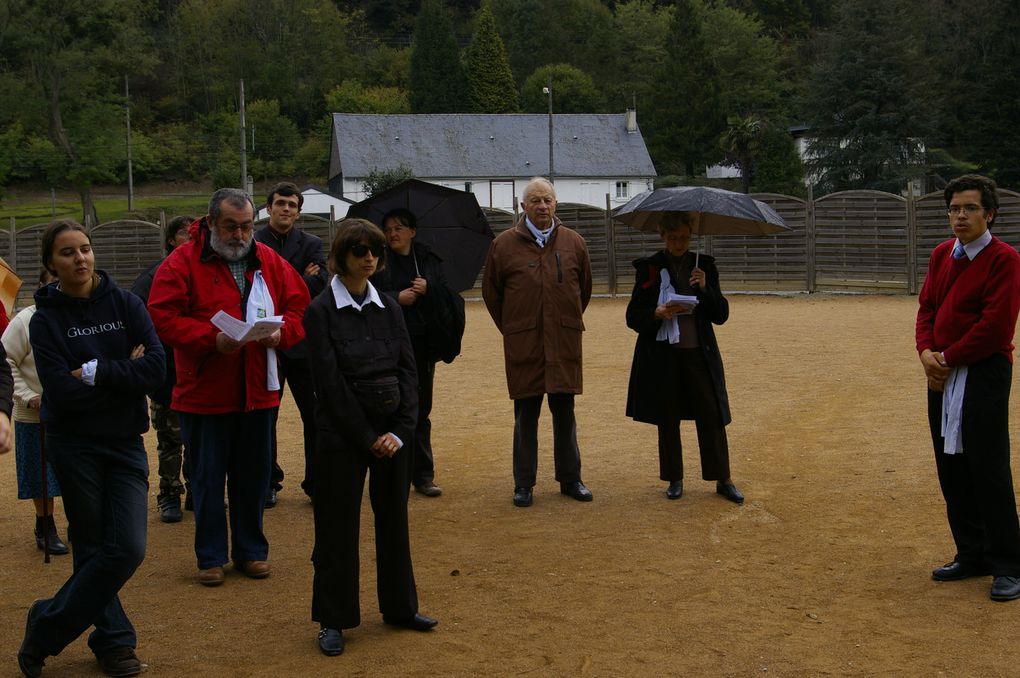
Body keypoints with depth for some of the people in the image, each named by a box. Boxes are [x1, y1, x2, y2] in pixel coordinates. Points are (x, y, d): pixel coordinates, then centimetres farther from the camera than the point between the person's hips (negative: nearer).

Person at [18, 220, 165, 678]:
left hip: (124, 442, 2)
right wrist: (123, 374, -13)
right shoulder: (46, 320, -5)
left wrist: (94, 373, -16)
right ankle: (113, 640, 22)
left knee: (128, 549, -5)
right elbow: (61, 391, -16)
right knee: (91, 549, 5)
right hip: (74, 445, -2)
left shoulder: (125, 304, 0)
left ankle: (47, 628, 11)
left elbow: (156, 368, -11)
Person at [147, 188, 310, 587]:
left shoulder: (269, 262, 8)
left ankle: (251, 550, 24)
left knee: (253, 475, 11)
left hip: (258, 391, 3)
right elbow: (162, 317, -12)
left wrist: (281, 332, -11)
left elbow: (299, 307, 10)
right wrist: (211, 339, -22)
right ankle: (210, 557, 17)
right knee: (208, 477, 5)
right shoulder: (182, 263, -5)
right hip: (203, 393, -3)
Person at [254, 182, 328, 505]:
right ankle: (268, 483, 21)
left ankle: (317, 482, 12)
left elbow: (320, 284, -10)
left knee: (314, 416, 2)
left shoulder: (311, 244, 4)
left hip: (302, 342, 0)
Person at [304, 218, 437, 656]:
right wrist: (366, 437, -13)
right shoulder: (321, 312, -8)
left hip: (391, 434, 5)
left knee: (393, 519, 14)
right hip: (342, 435, -5)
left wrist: (400, 430, -8)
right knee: (338, 527, 2)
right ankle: (333, 621, 13)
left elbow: (408, 370, 3)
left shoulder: (388, 308, 6)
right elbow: (330, 382, -12)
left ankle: (399, 606, 28)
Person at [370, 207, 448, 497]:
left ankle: (423, 476, 15)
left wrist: (427, 290, -11)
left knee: (421, 411, 8)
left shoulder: (429, 261, 9)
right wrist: (397, 298, -16)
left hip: (422, 345, 2)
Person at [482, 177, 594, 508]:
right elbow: (490, 291, 11)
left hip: (565, 344, 2)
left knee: (565, 414, 8)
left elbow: (584, 288, 19)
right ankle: (523, 484, 11)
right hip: (523, 345, -2)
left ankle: (570, 479, 19)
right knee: (525, 416, 3)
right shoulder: (505, 244, 0)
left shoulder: (574, 242, 6)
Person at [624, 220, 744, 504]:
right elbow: (633, 317, 1)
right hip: (662, 355, 0)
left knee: (711, 416, -2)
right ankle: (674, 480, 18)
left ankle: (723, 480, 8)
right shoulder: (649, 267, 2)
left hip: (699, 353, 1)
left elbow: (721, 316, 4)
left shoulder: (703, 265, 6)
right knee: (668, 420, 5)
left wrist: (705, 288, -13)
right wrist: (658, 313, -18)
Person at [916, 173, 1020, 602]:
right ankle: (972, 555, 22)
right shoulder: (942, 255, 12)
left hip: (984, 374, -7)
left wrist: (948, 358, -12)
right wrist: (926, 351, -4)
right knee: (951, 468, 11)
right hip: (942, 375, 8)